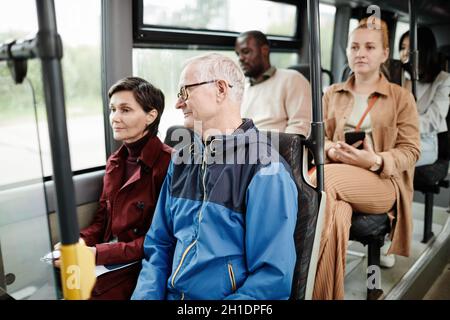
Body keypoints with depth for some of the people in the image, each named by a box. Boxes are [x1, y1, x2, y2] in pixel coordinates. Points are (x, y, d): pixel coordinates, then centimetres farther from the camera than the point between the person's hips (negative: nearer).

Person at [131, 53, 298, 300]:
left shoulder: (267, 172, -16)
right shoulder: (182, 160, 7)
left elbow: (273, 279, -17)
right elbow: (158, 245, 10)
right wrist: (146, 294, -5)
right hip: (170, 293, 4)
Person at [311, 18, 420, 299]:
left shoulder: (401, 97, 9)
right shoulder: (333, 94, 19)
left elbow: (410, 151, 2)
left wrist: (375, 161, -19)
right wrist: (331, 151, -13)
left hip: (382, 181, -2)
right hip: (338, 173, 2)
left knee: (323, 180, -35)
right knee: (336, 215, -37)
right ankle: (322, 294, -27)